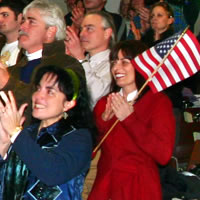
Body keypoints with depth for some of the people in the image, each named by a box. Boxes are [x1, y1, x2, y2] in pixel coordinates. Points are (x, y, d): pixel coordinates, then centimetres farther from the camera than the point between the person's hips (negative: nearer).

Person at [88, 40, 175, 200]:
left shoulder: (159, 101, -7)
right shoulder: (104, 103, 9)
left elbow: (164, 155, -18)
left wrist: (129, 118, -19)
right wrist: (103, 119, -13)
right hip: (103, 187, 4)